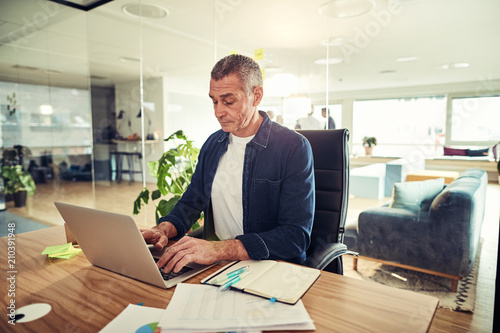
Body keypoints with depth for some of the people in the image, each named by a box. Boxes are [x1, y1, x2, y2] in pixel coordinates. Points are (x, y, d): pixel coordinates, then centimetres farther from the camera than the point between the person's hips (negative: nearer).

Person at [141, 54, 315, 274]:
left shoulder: (294, 147, -12)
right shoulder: (212, 144, 9)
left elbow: (296, 236, -19)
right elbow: (191, 202, 15)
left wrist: (219, 249, -30)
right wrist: (164, 229, -7)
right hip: (214, 265, 6)